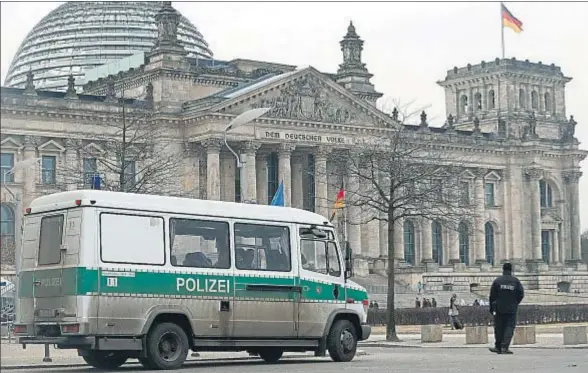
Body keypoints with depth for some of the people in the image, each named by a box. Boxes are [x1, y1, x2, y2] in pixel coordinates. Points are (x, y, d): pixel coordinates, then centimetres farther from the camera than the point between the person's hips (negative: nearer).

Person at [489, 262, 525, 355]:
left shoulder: (497, 281, 0)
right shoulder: (516, 281, 1)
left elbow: (492, 296, 0)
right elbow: (521, 294, -2)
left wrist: (491, 308, 8)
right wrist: (515, 303, 13)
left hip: (499, 309, 1)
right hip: (511, 309, -1)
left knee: (499, 328, 9)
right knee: (509, 327, 0)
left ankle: (498, 347, 14)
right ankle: (505, 347, -11)